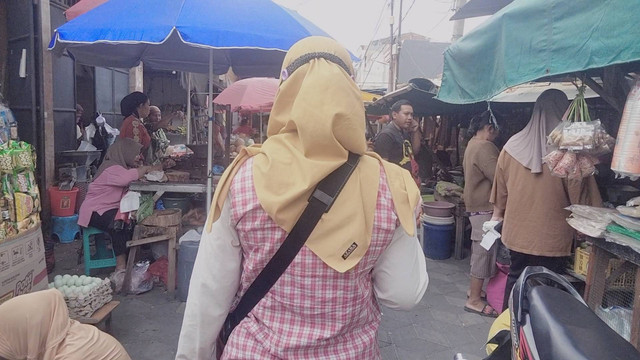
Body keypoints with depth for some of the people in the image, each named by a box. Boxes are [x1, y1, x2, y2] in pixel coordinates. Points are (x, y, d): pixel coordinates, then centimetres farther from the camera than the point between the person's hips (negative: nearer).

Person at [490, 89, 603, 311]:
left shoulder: (513, 146, -3)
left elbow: (500, 188, 7)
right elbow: (580, 195, -7)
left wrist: (498, 214, 22)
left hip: (517, 232, 4)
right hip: (552, 238, -3)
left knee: (516, 279, 19)